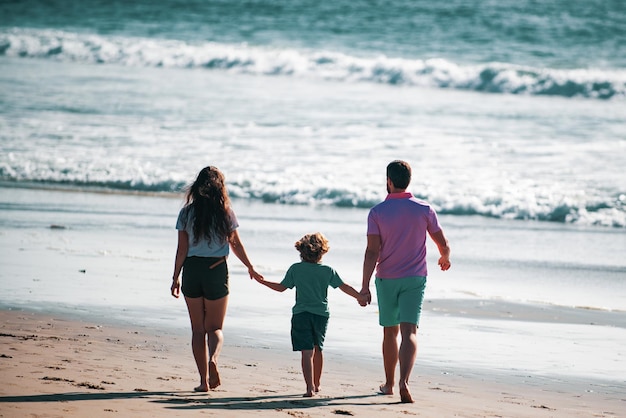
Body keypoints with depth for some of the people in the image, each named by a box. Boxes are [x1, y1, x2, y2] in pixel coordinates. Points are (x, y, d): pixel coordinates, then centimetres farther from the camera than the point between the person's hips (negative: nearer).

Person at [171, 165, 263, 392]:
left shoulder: (187, 212, -1)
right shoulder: (225, 212, -2)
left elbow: (182, 248, -2)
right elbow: (236, 244, 5)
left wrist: (176, 277, 5)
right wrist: (251, 269, 19)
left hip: (192, 270, 0)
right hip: (217, 270, 0)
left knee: (198, 329, 9)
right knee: (214, 327, 8)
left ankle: (204, 380, 6)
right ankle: (212, 359, -24)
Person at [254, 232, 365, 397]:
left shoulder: (295, 269, -2)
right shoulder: (328, 271, 0)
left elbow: (281, 287, 4)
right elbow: (344, 287, 4)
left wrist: (262, 281, 17)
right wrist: (360, 296, 19)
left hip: (301, 314, -2)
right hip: (321, 314, 2)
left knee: (307, 352, -8)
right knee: (317, 350, 20)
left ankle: (310, 387, -20)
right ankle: (316, 384, 31)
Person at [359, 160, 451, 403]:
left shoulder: (377, 212, -7)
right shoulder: (424, 210, -3)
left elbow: (372, 252, -13)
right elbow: (443, 244, 4)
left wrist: (365, 286, -13)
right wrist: (445, 258, 27)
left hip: (386, 279, 0)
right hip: (414, 278, 0)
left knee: (390, 331, 16)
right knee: (409, 332, -9)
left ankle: (389, 384, 28)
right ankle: (404, 381, -29)